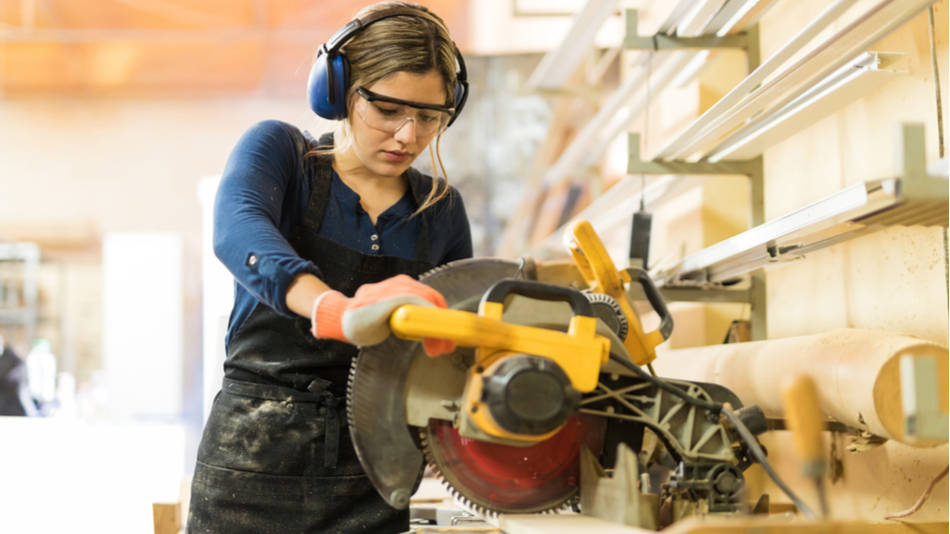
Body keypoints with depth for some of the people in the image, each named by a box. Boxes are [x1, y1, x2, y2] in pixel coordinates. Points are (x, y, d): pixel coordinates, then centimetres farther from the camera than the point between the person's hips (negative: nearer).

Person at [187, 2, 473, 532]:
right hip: (255, 464, -3)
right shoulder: (279, 150, -2)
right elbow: (237, 229, -24)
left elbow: (458, 344, 17)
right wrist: (338, 312, -42)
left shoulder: (441, 210, 8)